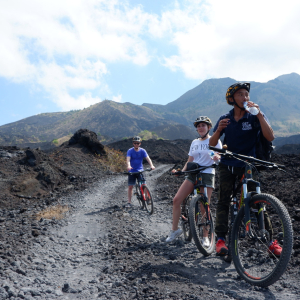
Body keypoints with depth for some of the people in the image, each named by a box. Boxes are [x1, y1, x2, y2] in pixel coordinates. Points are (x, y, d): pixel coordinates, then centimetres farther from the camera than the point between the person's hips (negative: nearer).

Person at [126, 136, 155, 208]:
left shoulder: (142, 151, -3)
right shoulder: (130, 151, -8)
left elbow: (148, 158, -14)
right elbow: (128, 159, -23)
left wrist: (151, 165, -33)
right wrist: (128, 166, -44)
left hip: (140, 170, 1)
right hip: (132, 171, -1)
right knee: (130, 186, 2)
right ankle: (129, 202, 11)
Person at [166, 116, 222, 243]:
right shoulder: (194, 143, 17)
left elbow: (220, 156, -5)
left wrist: (217, 157, -29)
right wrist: (181, 171, 1)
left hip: (207, 174, -4)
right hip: (193, 174, 5)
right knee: (176, 200, -9)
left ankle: (206, 237, 9)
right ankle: (175, 229, 4)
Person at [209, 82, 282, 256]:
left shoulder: (255, 117, -3)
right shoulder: (225, 119, 3)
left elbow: (270, 137, -18)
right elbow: (212, 144, -1)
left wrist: (259, 114, -25)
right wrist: (219, 129, -21)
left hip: (249, 165, -2)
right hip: (228, 165, 2)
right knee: (223, 201, -3)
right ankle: (221, 239, 2)